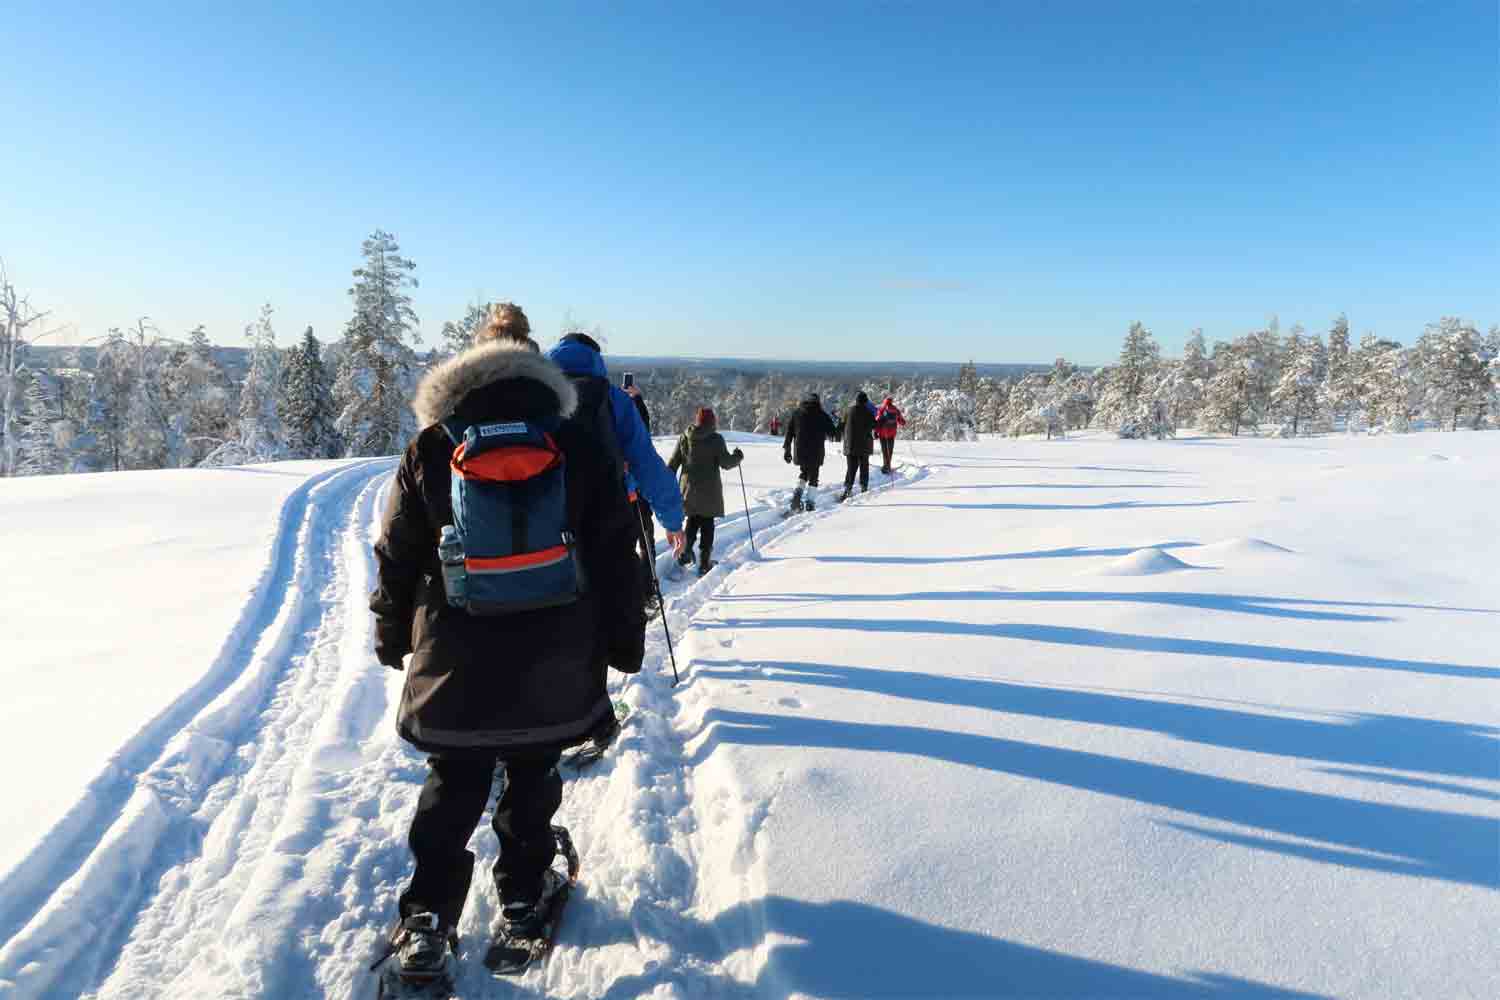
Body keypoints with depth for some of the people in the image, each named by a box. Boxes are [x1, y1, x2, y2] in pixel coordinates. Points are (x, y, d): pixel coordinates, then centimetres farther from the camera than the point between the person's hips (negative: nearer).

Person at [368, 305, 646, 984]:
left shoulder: (431, 447, -2)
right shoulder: (578, 447, -2)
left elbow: (397, 554, 3)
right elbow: (614, 556, 0)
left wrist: (392, 634, 17)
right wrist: (624, 640, 9)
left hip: (454, 661, 0)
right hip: (554, 665, 0)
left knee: (452, 787, 16)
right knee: (532, 779, 19)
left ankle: (427, 919, 15)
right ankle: (523, 898, 30)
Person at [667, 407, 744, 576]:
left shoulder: (684, 437, 1)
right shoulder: (716, 439, -10)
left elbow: (673, 463, 4)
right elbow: (726, 463, -11)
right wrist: (738, 457, 9)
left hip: (689, 488, 3)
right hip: (709, 490, -3)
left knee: (692, 521, 20)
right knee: (707, 524, 6)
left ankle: (685, 554, 9)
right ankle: (704, 562, 5)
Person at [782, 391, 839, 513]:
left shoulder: (795, 414, 6)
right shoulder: (822, 416, -1)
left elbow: (788, 433, 6)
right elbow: (834, 434, 3)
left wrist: (787, 451, 12)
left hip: (800, 452, 2)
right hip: (816, 453, -2)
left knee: (803, 472, 23)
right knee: (813, 478, 10)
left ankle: (798, 492, 0)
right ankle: (810, 504, 3)